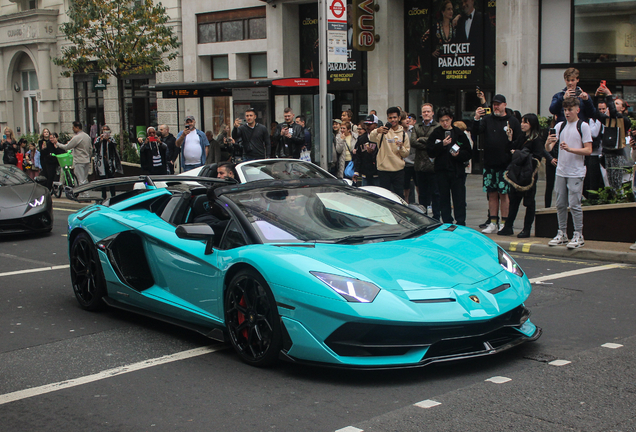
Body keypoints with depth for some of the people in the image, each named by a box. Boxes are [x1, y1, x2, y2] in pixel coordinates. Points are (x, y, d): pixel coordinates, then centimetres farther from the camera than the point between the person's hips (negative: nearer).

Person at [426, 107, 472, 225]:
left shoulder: (460, 134, 4)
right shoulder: (435, 134, 4)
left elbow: (468, 153, 4)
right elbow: (430, 152, -5)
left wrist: (459, 154, -14)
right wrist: (442, 144, -16)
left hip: (457, 171, -1)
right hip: (441, 171, 1)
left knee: (459, 199, -2)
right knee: (444, 199, 6)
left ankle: (461, 224, 4)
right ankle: (447, 224, 15)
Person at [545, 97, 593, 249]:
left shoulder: (583, 126, -3)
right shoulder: (560, 126, 10)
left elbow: (588, 150, -8)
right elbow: (548, 149, 4)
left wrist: (570, 149, -20)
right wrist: (548, 143, -18)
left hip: (576, 172, -5)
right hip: (561, 171, 5)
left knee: (574, 204, -7)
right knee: (560, 204, 9)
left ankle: (578, 236, 0)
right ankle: (562, 234, 19)